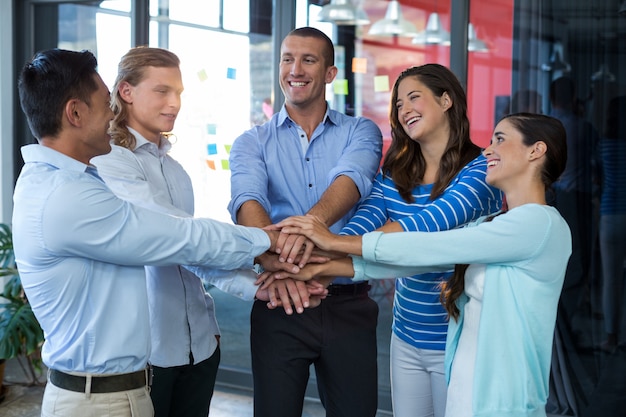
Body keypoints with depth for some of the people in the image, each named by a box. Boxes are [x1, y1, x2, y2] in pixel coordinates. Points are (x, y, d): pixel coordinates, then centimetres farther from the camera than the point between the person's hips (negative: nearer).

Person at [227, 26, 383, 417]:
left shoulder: (361, 132, 4)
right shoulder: (252, 143, 5)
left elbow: (351, 180, -18)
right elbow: (248, 200, -16)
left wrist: (313, 221, -42)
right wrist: (271, 253, -39)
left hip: (348, 305, 0)